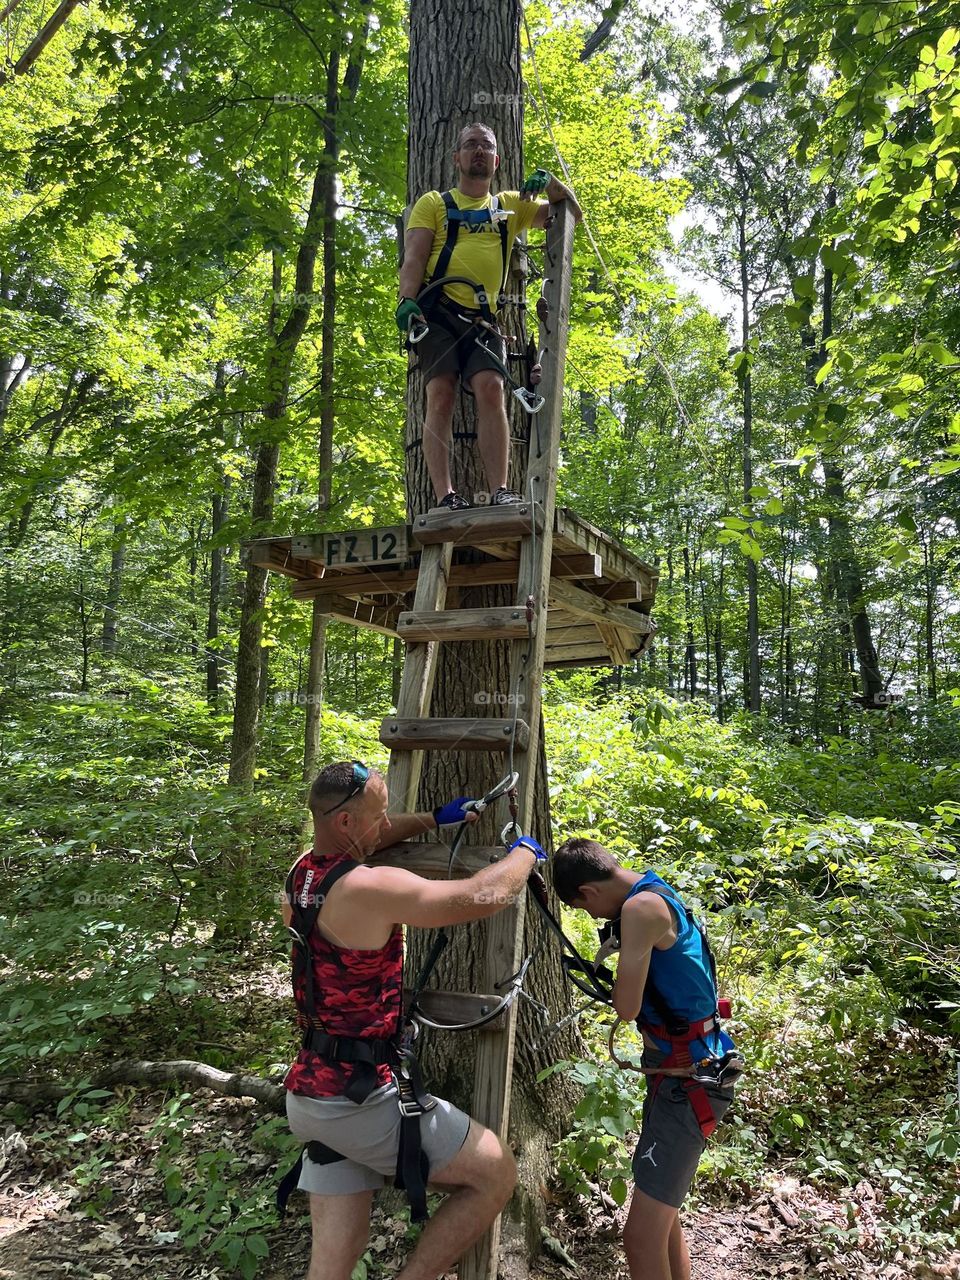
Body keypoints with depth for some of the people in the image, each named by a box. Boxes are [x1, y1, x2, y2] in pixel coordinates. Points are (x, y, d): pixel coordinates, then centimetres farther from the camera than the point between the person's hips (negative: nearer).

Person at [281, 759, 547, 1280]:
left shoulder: (301, 873, 2)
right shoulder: (368, 889, -25)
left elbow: (356, 842, 24)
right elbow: (485, 896, -23)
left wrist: (433, 819, 20)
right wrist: (525, 851, -3)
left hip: (311, 1093, 9)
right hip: (363, 1098, -8)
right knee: (496, 1174, 8)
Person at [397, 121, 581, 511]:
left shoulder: (512, 205, 27)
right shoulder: (433, 203, 18)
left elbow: (572, 214, 27)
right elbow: (414, 258, 4)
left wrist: (548, 181, 8)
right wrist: (407, 299, -15)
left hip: (483, 317, 2)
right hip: (438, 311, -2)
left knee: (491, 389, -20)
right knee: (441, 393, -18)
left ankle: (499, 491, -26)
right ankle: (445, 496, -24)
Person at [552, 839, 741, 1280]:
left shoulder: (641, 907, -20)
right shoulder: (657, 894, 10)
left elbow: (627, 1007, -21)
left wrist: (618, 980, -3)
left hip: (688, 1081, -10)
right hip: (683, 1074, 10)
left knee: (642, 1238, -7)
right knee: (661, 1218, 22)